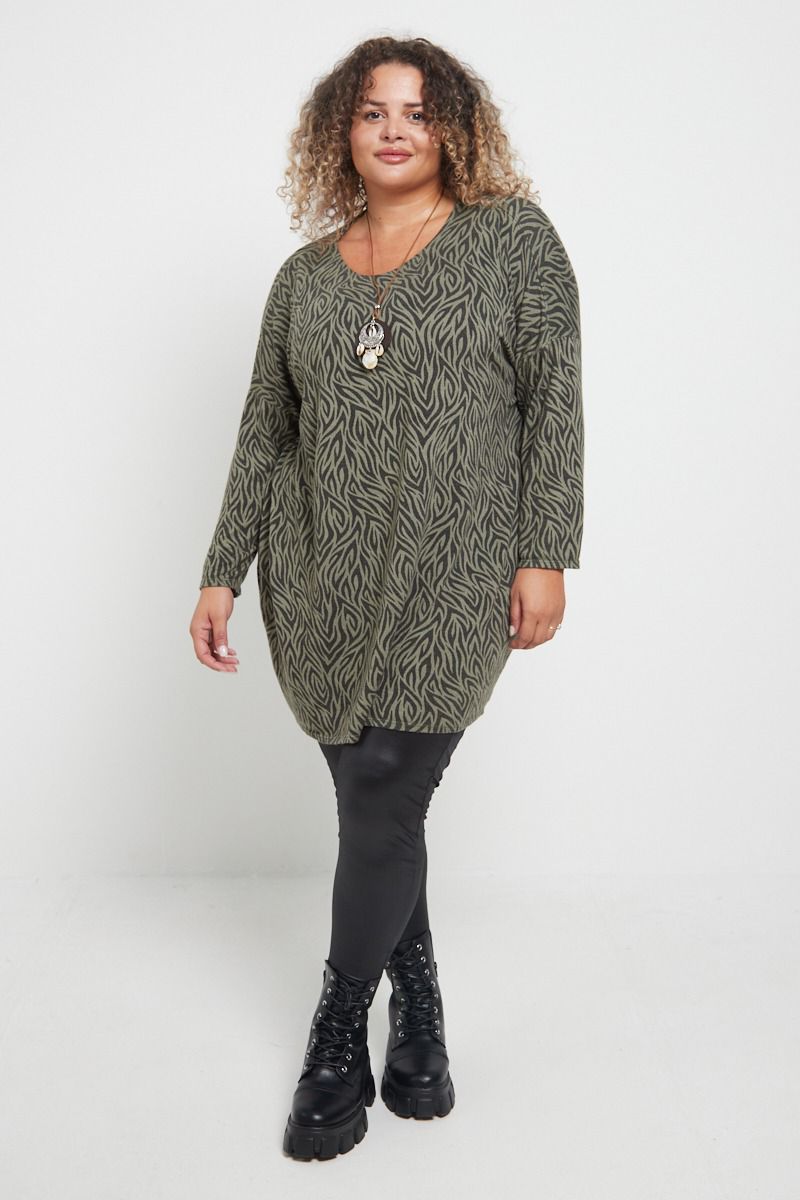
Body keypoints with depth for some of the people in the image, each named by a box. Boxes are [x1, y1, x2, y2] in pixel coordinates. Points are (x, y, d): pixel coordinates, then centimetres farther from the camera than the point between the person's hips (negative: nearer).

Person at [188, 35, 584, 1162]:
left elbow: (556, 398, -2)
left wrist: (545, 555, -9)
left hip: (451, 581, -3)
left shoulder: (514, 236, 4)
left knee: (380, 806, -5)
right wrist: (221, 573, 8)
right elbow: (263, 433, 13)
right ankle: (417, 1014, 29)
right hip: (322, 583, 4)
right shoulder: (305, 277, 13)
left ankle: (339, 1039, 15)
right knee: (375, 803, 9)